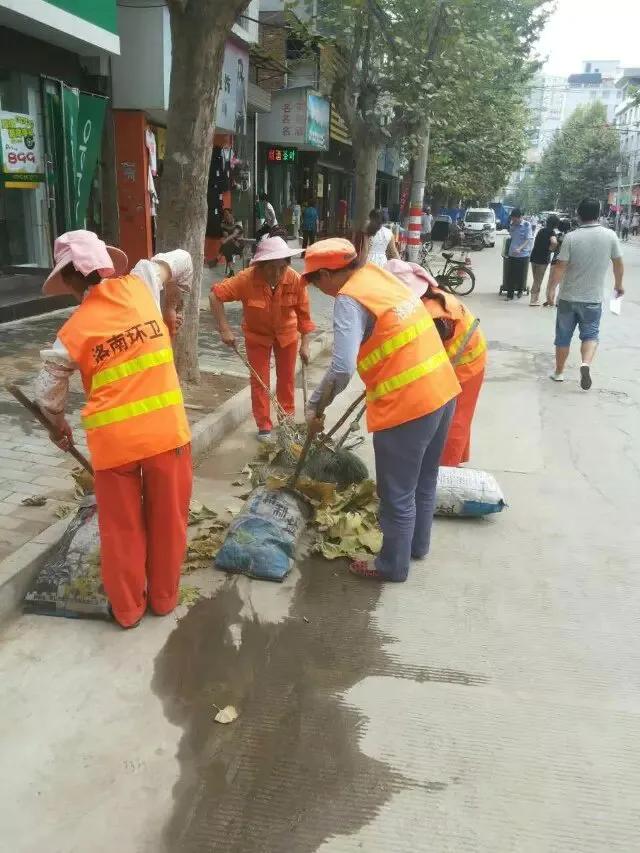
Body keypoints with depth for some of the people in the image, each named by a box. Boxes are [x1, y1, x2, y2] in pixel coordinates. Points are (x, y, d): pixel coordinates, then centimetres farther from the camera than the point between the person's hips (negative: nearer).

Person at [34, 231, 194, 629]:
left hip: (113, 439, -1)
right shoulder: (139, 284, -1)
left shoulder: (74, 331, -4)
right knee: (168, 518, 17)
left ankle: (128, 608, 31)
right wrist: (176, 298, 35)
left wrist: (60, 426, 27)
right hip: (166, 428, 2)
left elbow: (48, 392, 8)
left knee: (121, 527, 16)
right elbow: (181, 260, 18)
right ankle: (164, 597, 34)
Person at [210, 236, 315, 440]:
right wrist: (225, 330, -29)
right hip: (257, 334, -1)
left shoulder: (296, 280, -28)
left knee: (287, 377, 13)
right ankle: (264, 426, 15)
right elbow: (215, 295, -27)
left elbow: (303, 313, -17)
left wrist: (305, 345, -16)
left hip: (286, 333, 1)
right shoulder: (246, 279, -32)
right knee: (259, 380, 2)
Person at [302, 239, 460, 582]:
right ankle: (417, 544, 43)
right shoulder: (380, 275, 11)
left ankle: (393, 565, 26)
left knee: (397, 493, 9)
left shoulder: (349, 299, -15)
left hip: (406, 404, -9)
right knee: (423, 481, 25)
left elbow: (342, 369, -26)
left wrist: (314, 406, -12)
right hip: (442, 390, 9)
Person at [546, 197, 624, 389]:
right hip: (593, 298, 1)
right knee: (590, 334, 11)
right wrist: (619, 284, 22)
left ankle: (559, 372, 23)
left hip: (568, 297, 0)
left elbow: (559, 267, -15)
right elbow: (618, 263, 6)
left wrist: (551, 289, -4)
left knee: (563, 337, 13)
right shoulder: (610, 236, -5)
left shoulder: (571, 237, -12)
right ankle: (586, 364, -16)